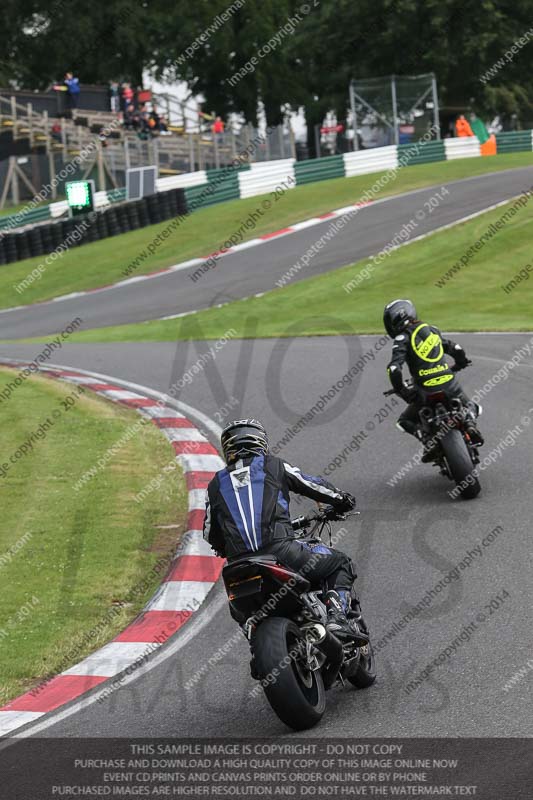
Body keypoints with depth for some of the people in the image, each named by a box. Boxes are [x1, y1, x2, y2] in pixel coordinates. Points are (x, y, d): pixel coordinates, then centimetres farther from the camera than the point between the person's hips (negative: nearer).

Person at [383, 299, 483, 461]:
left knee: (405, 421, 18)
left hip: (426, 390, -4)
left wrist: (400, 390, -1)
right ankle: (470, 424, -6)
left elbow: (394, 368, -15)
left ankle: (429, 440, -10)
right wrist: (460, 363, 38)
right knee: (470, 407, 30)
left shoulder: (402, 339, -3)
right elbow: (456, 349, 17)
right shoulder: (432, 330, 13)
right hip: (450, 384, 4)